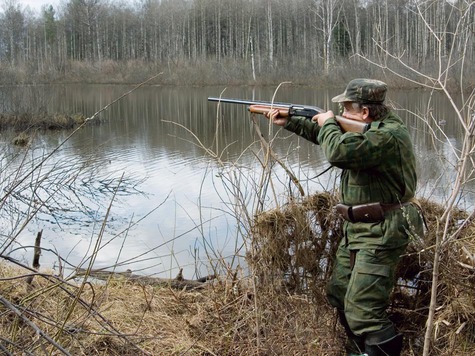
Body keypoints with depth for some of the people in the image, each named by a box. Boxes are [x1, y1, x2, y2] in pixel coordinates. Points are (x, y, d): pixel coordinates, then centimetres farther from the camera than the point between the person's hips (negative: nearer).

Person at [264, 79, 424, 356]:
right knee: (339, 293, 19)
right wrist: (287, 122, 20)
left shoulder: (389, 136, -22)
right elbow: (325, 134, 24)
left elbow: (338, 151, -32)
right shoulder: (369, 128, 10)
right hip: (358, 229, 11)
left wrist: (328, 122, -12)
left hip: (381, 234, -11)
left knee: (362, 310, -13)